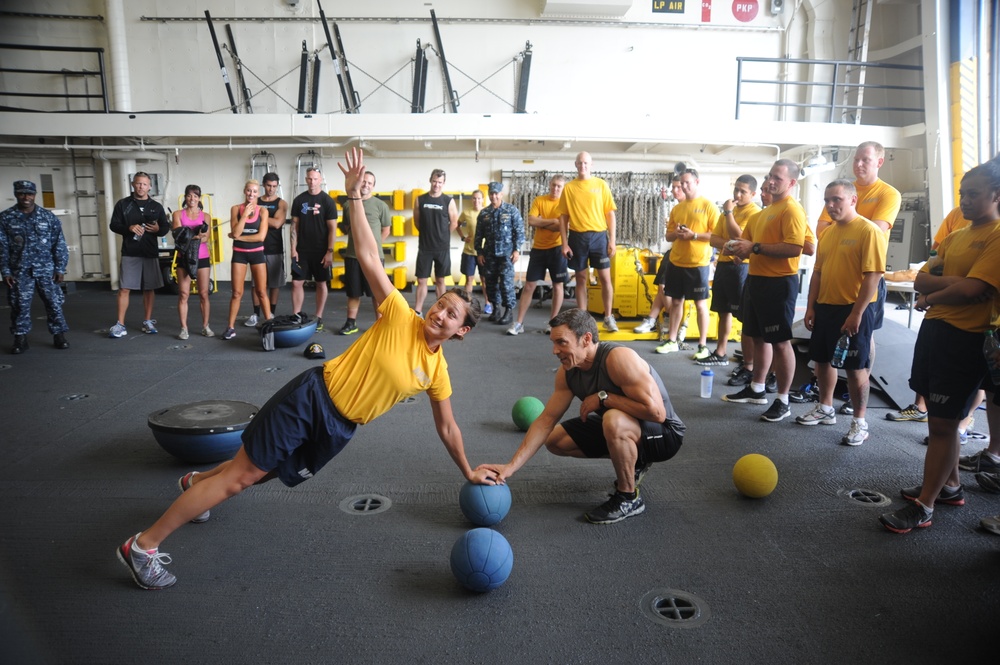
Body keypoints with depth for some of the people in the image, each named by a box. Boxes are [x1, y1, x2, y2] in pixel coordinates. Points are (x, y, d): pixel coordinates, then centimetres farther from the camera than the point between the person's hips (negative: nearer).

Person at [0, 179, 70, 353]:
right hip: (19, 271, 0)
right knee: (20, 306, 4)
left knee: (54, 303, 1)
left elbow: (59, 244, 4)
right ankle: (20, 339, 14)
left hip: (46, 270, 0)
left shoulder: (48, 217, 4)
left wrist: (60, 268, -1)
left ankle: (59, 335, 12)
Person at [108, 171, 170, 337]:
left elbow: (166, 227, 11)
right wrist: (129, 228, -17)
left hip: (151, 253, 2)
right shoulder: (123, 204, 5)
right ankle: (120, 325, 0)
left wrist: (158, 229, -12)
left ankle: (147, 322, 17)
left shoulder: (156, 207, 10)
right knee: (124, 288, -4)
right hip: (129, 253, -2)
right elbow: (114, 225, 3)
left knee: (149, 288, 6)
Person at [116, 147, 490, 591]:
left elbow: (446, 427, 14)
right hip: (313, 397, -5)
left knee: (257, 474, 17)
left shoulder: (437, 372, 1)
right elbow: (368, 256, -16)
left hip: (338, 428, 5)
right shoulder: (400, 317, -11)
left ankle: (196, 484, 47)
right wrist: (354, 195, -23)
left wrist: (469, 472, 18)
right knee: (241, 473, -4)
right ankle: (142, 546, 6)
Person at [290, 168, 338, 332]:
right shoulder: (299, 200, 4)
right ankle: (295, 317, 10)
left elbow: (332, 228, -6)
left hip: (321, 251, -3)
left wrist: (329, 251, -12)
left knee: (321, 283, 5)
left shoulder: (328, 201, -5)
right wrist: (293, 249, 0)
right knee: (297, 282, 1)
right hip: (302, 250, 3)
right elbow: (294, 226, 6)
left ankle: (318, 318, 13)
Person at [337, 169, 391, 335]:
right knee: (353, 292, 12)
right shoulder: (349, 204, 8)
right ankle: (351, 323, 23)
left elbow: (386, 230, 2)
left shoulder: (380, 205, -3)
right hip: (352, 255, 3)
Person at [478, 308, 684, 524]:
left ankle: (628, 499, -13)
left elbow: (655, 411, -37)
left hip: (664, 433, -8)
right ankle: (631, 462, 17)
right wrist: (511, 466, -10)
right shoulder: (567, 373, -7)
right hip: (620, 431, 8)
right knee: (555, 440, 5)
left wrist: (603, 397, -28)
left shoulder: (618, 358, -31)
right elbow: (546, 420, -4)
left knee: (614, 421, -38)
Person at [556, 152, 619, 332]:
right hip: (577, 237, 0)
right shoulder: (568, 188, 4)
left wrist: (612, 240, -3)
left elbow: (610, 214, 4)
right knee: (581, 279, 7)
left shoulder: (601, 185, 4)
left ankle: (608, 317, 14)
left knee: (605, 278, 1)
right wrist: (564, 243, -3)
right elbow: (563, 217, 4)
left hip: (599, 235, 0)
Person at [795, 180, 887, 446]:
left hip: (854, 309, -7)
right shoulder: (827, 232, 10)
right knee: (822, 359, 16)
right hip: (825, 307, 7)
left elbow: (873, 275, -18)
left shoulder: (869, 231, -13)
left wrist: (856, 313, -21)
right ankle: (825, 409, 32)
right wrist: (811, 307, 8)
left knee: (856, 367, 1)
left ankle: (860, 422, 13)